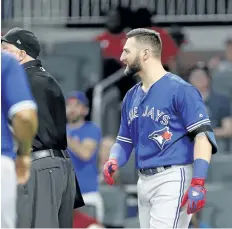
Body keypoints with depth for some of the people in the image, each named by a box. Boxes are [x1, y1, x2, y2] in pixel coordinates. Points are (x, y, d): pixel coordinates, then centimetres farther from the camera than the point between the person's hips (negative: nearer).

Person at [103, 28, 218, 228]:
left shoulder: (180, 90, -8)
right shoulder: (131, 97, 16)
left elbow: (202, 136, -14)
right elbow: (125, 141, 22)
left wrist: (197, 184, -24)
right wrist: (114, 161, -2)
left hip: (173, 179, -8)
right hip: (144, 181, 8)